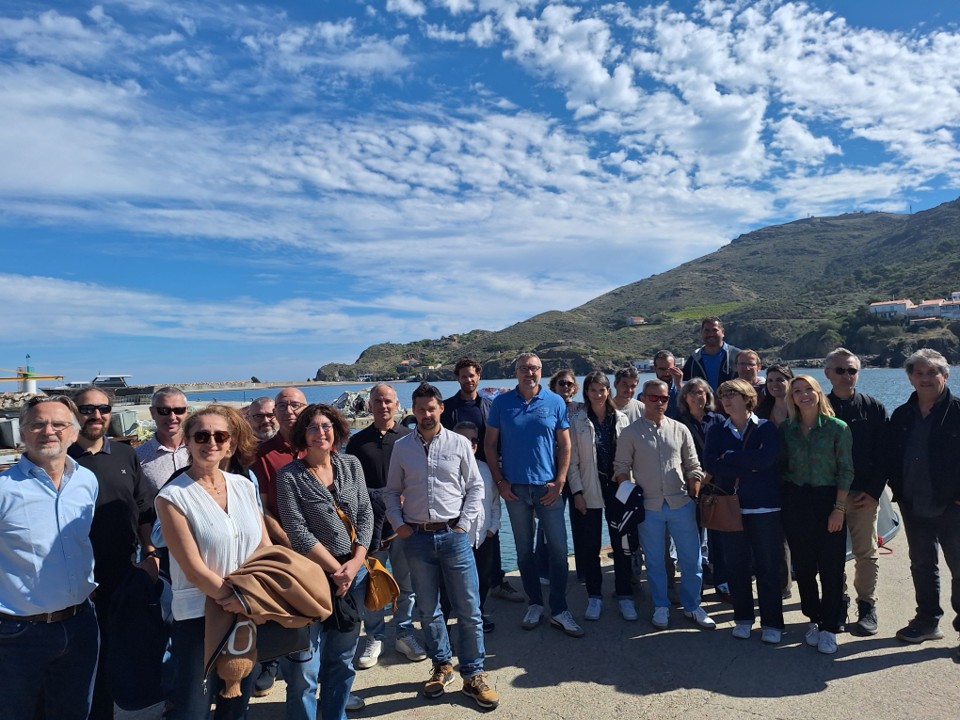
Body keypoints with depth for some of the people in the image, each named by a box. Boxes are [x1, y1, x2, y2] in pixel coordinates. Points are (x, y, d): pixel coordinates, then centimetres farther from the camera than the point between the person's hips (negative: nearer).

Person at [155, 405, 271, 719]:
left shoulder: (244, 485, 2)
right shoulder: (172, 496, -11)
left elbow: (265, 547, 3)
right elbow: (194, 570, -15)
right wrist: (238, 599, -14)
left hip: (249, 613, 5)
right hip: (199, 618, -4)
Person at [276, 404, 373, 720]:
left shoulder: (351, 464, 4)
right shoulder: (289, 476, -8)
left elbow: (366, 514, 4)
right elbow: (298, 531, -13)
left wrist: (355, 563, -7)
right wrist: (336, 569, -13)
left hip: (354, 572, 4)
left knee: (342, 658, 15)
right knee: (306, 666, 0)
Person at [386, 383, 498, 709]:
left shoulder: (459, 443, -1)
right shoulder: (401, 447, 3)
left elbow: (475, 486, 2)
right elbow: (392, 491, 9)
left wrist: (464, 524, -5)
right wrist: (399, 525, -2)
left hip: (454, 535, -1)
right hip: (417, 537, 2)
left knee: (468, 609, 4)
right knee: (428, 609, 14)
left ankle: (473, 675, 19)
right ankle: (442, 665, 34)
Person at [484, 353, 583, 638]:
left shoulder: (555, 402, -1)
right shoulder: (502, 403, -1)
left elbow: (564, 444, 2)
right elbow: (490, 443, 2)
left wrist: (559, 482, -6)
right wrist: (500, 481, -4)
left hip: (548, 486, 0)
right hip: (514, 487, 1)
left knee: (558, 548, 1)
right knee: (524, 550, 11)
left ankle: (559, 611, 15)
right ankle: (535, 604, 28)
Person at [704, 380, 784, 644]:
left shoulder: (766, 428, 1)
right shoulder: (716, 431, 7)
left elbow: (766, 458, -18)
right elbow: (709, 464, -8)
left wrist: (729, 458, -10)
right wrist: (747, 468, -14)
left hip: (764, 506, -2)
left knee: (768, 567, 4)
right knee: (736, 566, 9)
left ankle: (772, 622, 16)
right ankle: (743, 618, 24)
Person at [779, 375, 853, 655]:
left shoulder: (838, 428, -4)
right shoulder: (786, 430, 4)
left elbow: (846, 470, -5)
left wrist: (839, 508, -10)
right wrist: (783, 500, 0)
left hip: (828, 500, -2)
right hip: (795, 502, 3)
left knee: (831, 567, 1)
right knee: (803, 566, 9)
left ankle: (829, 627, 14)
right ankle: (814, 619, 26)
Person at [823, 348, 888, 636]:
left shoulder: (874, 408, 3)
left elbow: (883, 454, 0)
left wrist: (874, 491, -8)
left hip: (863, 494, 0)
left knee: (866, 553, 5)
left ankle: (867, 608, 18)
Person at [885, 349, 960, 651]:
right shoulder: (901, 416, 7)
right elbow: (890, 458, 11)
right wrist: (899, 490, 2)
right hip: (914, 509, 5)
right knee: (922, 565, 16)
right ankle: (927, 620, 30)